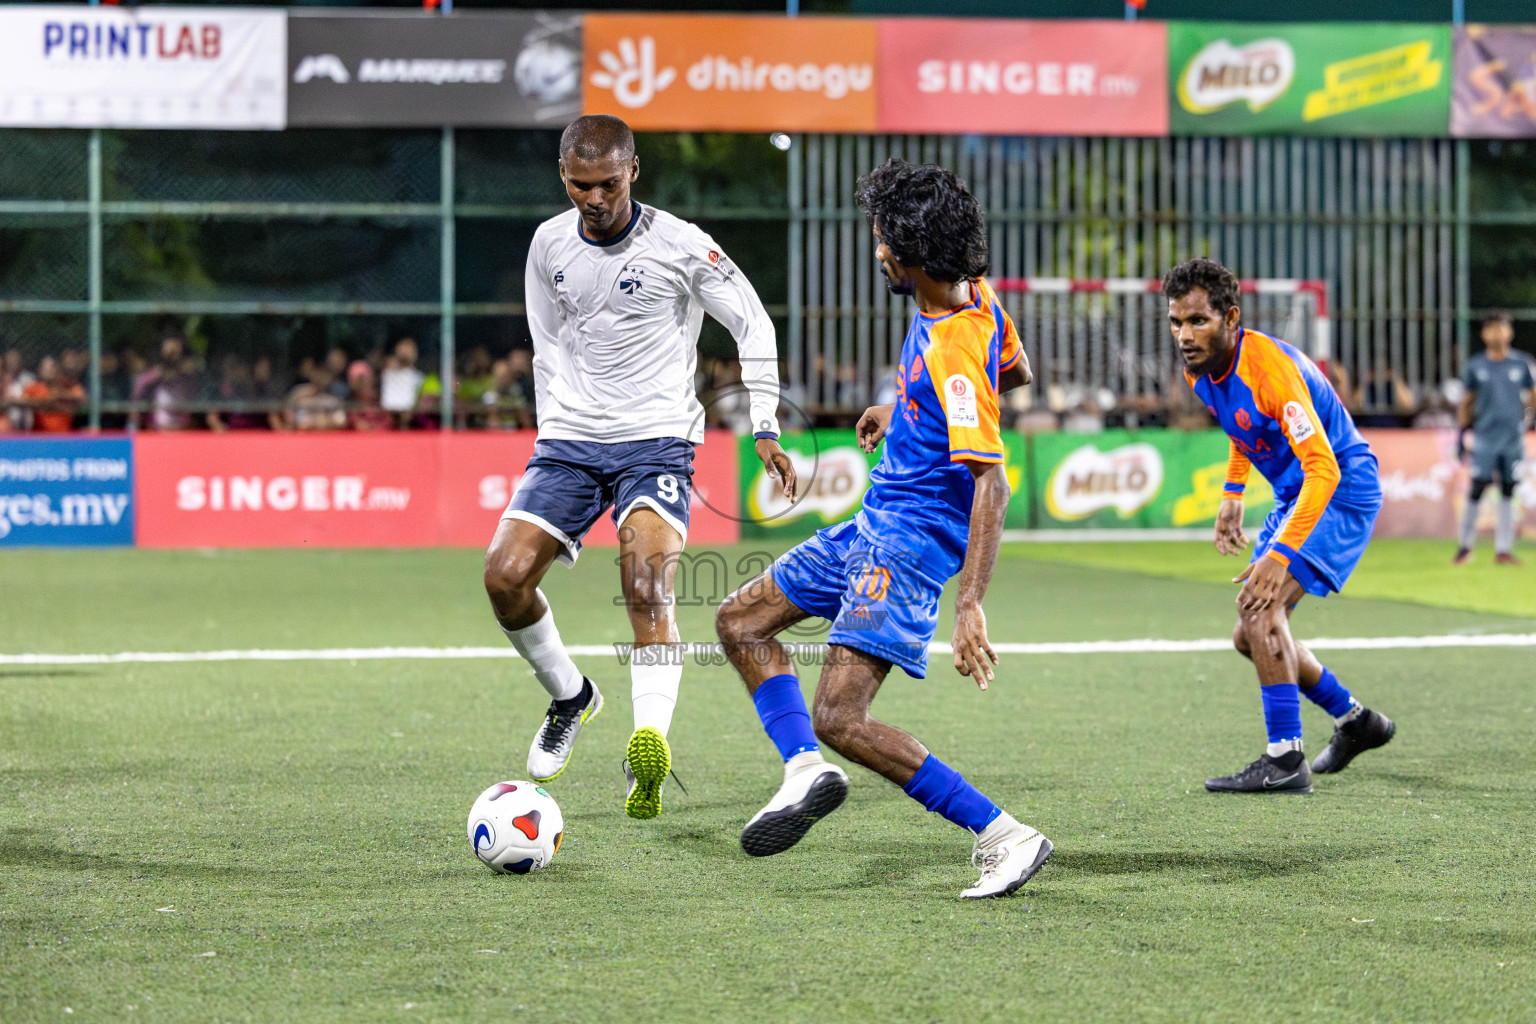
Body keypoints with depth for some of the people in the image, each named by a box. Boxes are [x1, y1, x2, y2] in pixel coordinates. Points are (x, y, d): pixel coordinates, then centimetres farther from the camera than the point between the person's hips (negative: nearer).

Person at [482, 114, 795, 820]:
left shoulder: (677, 244, -8)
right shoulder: (549, 245, 5)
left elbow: (752, 325, 2)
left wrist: (765, 428, -2)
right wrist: (553, 430, 15)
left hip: (656, 441, -4)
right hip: (569, 443, 4)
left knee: (647, 588, -25)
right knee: (505, 576, -12)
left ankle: (650, 746, -37)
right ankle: (570, 697, 14)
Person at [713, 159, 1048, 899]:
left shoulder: (952, 353, -27)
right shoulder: (974, 296, 1)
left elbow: (990, 483, -30)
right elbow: (1016, 371, 21)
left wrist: (970, 607, -35)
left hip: (911, 543, -11)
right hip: (875, 526, 11)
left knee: (840, 718, -17)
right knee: (741, 622, 16)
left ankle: (1004, 837, -15)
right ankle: (806, 771, 3)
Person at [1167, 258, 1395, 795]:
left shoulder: (1269, 368, -30)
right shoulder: (1201, 371, -3)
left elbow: (1323, 470, -34)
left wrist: (1280, 554, -39)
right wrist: (1232, 494, 17)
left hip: (1341, 491, -9)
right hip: (1294, 495, 9)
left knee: (1263, 608, -25)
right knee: (1249, 636, 10)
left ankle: (1285, 761, -20)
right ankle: (1355, 721, 29)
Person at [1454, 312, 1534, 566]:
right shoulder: (1475, 366, 4)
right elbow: (1466, 402, 8)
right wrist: (1462, 433, 4)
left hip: (1513, 439, 2)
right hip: (1484, 438, -2)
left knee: (1508, 493, 3)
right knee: (1476, 491, -5)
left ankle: (1503, 550, 7)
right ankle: (1465, 546, 6)